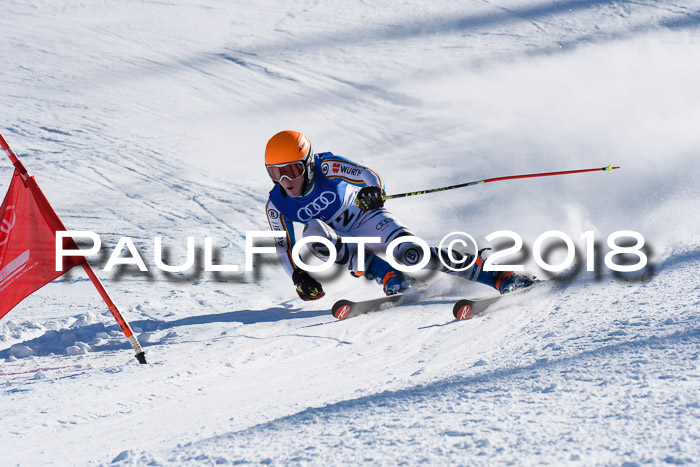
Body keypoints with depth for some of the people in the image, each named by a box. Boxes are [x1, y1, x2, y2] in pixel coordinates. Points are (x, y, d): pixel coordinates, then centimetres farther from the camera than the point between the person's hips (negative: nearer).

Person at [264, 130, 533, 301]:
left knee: (410, 253, -30)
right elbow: (284, 247, -1)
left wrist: (372, 191, -43)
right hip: (341, 243, 3)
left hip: (367, 220, -3)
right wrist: (298, 276, -18)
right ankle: (388, 277, -30)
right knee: (312, 232, -31)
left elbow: (368, 176, -20)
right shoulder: (277, 206, -11)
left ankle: (497, 278, -28)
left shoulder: (326, 167, -19)